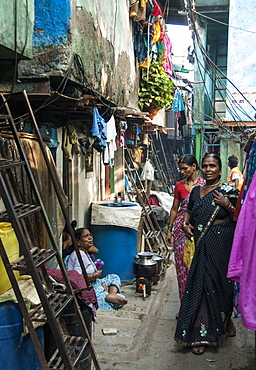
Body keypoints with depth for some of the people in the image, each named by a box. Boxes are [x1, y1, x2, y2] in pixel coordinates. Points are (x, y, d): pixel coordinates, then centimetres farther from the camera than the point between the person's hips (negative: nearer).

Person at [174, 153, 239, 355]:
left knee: (218, 282, 0)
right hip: (202, 244, 4)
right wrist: (186, 224, 7)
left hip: (222, 242, -4)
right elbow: (189, 211, 25)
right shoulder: (196, 191, 11)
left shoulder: (228, 191, -3)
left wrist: (227, 206, -17)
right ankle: (200, 334, 19)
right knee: (201, 283, 6)